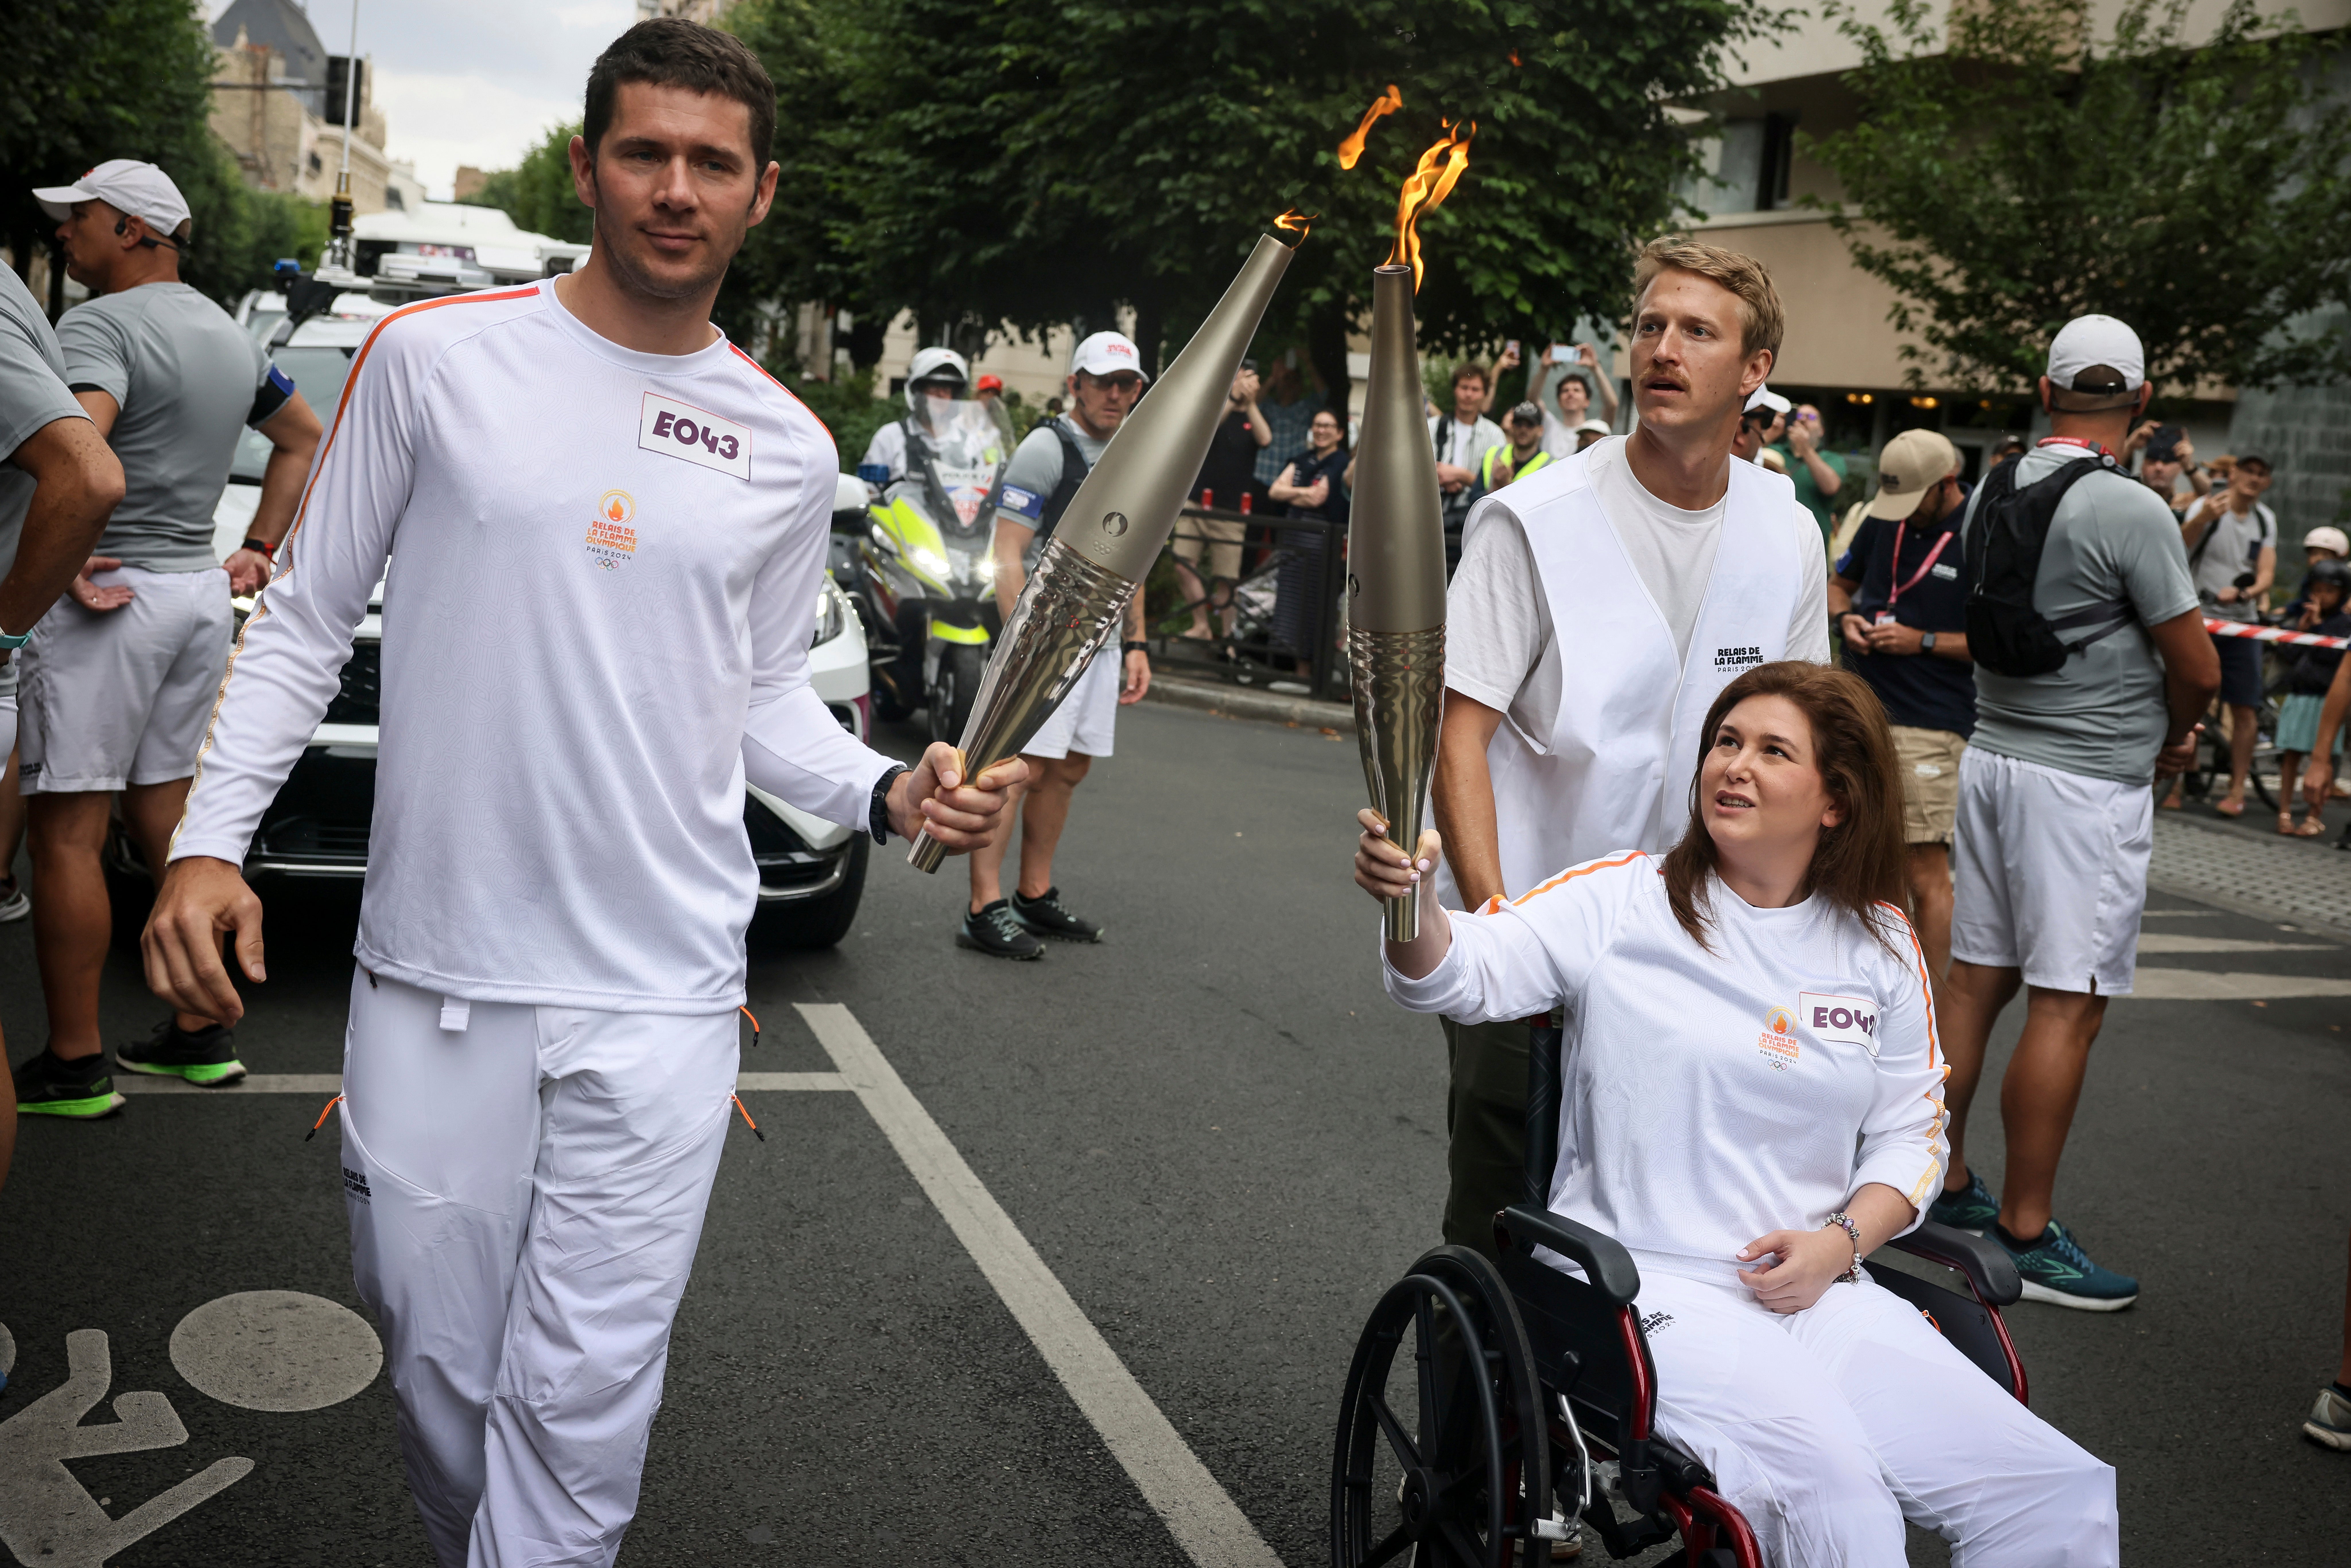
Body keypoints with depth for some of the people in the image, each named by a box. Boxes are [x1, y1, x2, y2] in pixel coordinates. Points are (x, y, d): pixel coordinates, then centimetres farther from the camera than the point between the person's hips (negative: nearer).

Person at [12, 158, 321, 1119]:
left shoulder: (99, 326, -12)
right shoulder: (232, 337, 16)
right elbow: (304, 440, 27)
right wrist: (257, 552, 23)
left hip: (112, 599, -8)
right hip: (202, 594, 8)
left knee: (65, 834, -2)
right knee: (166, 821, 14)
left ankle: (74, 1066, 2)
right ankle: (201, 1036, 19)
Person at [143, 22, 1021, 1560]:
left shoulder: (789, 450, 5)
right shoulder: (433, 358, -1)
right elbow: (306, 620, 4)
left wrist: (886, 791, -2)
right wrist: (210, 838, -5)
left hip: (659, 995, 1)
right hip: (430, 974, 0)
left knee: (585, 1402, -1)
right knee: (439, 1365, 12)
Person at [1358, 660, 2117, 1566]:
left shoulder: (1879, 943, 10)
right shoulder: (1622, 901, -1)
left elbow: (1909, 1134, 16)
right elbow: (1463, 973, -14)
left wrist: (1841, 1241, -3)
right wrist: (1408, 900, -36)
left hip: (1820, 1292, 5)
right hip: (1649, 1288, -4)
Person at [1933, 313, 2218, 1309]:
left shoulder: (1991, 493, 5)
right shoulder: (2131, 511, -16)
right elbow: (2199, 668, -12)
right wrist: (2173, 735, 11)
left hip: (1993, 753, 7)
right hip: (2089, 779, -7)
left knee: (1977, 978, 14)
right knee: (2067, 1005, -2)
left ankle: (1944, 1182, 23)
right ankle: (2024, 1233, 2)